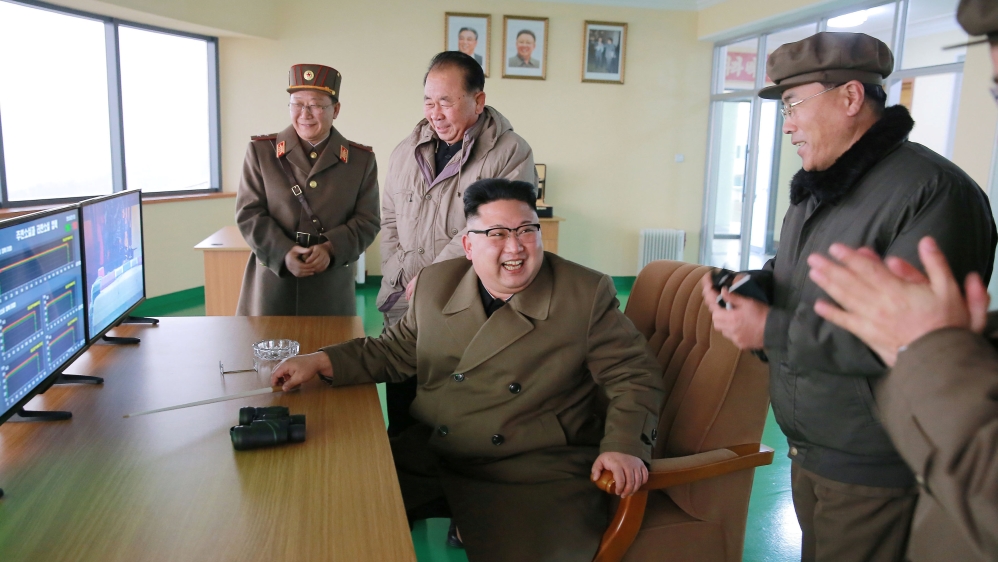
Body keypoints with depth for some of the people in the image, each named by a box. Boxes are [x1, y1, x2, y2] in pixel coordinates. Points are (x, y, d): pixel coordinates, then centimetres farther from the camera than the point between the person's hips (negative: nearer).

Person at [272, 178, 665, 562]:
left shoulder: (587, 295, -6)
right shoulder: (436, 284, 6)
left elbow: (636, 377, -2)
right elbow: (395, 351, 15)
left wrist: (624, 446, -18)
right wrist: (321, 362, 3)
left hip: (536, 474, -3)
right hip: (427, 457, 4)